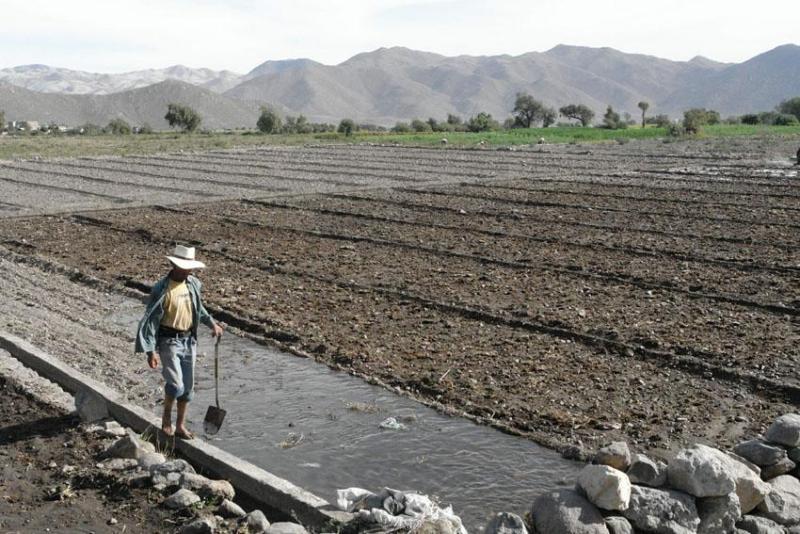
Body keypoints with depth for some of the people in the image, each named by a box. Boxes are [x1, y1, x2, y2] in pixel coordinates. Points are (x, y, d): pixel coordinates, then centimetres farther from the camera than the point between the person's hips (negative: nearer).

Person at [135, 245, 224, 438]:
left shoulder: (193, 284, 2)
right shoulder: (161, 289, -16)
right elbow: (151, 320, -15)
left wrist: (211, 323, 14)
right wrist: (150, 350, -18)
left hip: (189, 340, 6)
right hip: (169, 341, -6)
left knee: (188, 386, 10)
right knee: (176, 384, -16)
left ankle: (180, 426, 24)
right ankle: (166, 415, 14)